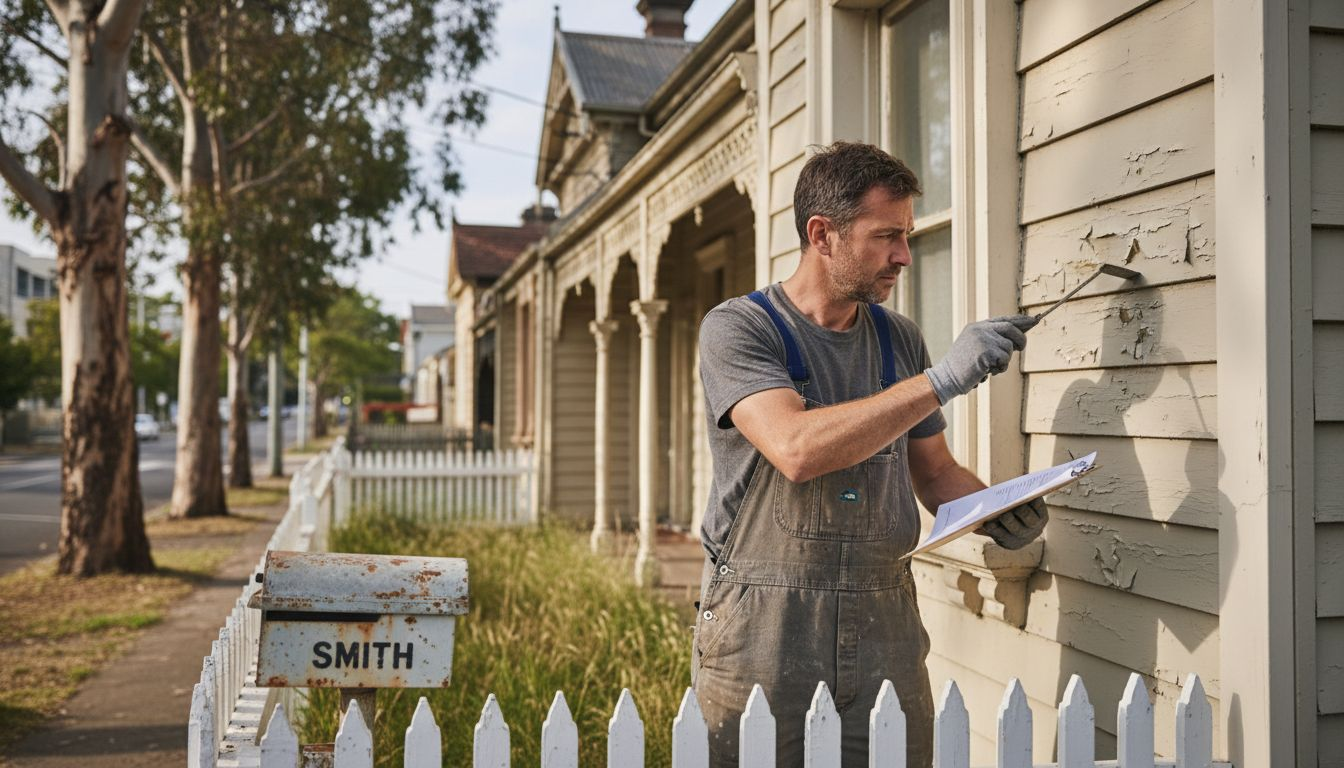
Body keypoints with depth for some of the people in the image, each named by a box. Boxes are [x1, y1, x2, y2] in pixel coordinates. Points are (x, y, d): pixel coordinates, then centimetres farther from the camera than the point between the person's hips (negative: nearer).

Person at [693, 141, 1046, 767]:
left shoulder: (899, 339, 11)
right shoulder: (737, 328, -6)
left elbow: (935, 470, 18)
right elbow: (796, 448, -24)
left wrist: (994, 515, -3)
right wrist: (941, 380, -24)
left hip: (885, 630, 5)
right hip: (761, 633, -4)